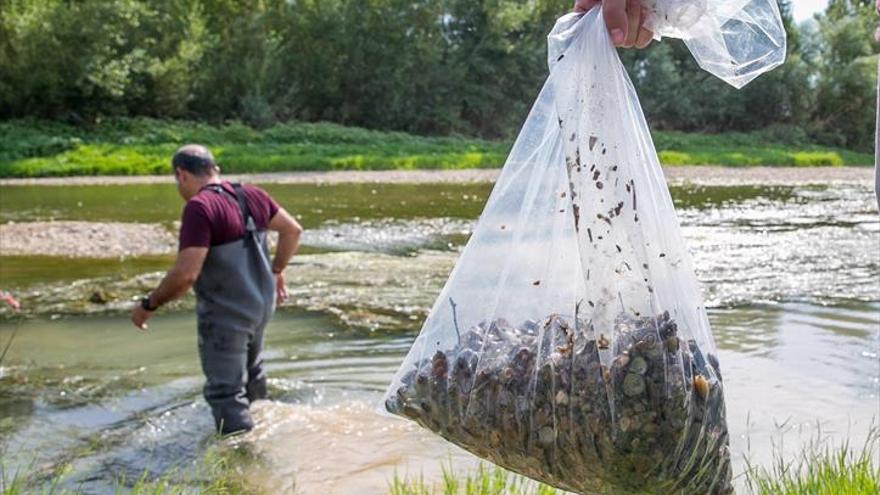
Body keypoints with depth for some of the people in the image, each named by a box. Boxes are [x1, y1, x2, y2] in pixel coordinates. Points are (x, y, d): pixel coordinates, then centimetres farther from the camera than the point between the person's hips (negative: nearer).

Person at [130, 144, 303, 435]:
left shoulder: (200, 207, -23)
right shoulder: (252, 195, 0)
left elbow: (185, 274, -28)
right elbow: (293, 230, 10)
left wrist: (149, 305, -14)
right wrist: (276, 271, 22)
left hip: (225, 316, -8)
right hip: (261, 305, 8)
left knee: (226, 395, 5)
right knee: (251, 375, 29)